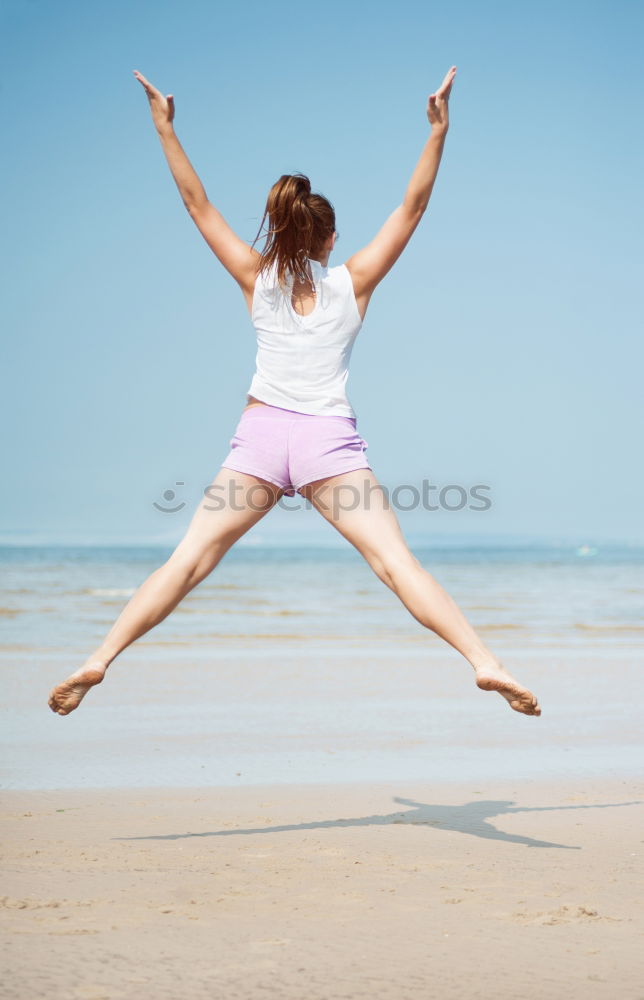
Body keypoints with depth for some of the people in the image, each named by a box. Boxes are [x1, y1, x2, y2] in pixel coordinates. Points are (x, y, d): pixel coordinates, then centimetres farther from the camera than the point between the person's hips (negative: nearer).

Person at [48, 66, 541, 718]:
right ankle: (485, 662, -16)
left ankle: (98, 660, -5)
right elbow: (412, 208, 6)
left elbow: (198, 205, 11)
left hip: (259, 437, 1)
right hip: (329, 441, -1)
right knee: (398, 563, -8)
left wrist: (165, 129, 12)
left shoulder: (257, 280, 10)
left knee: (187, 561, 1)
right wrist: (437, 131, 2)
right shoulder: (353, 282, 6)